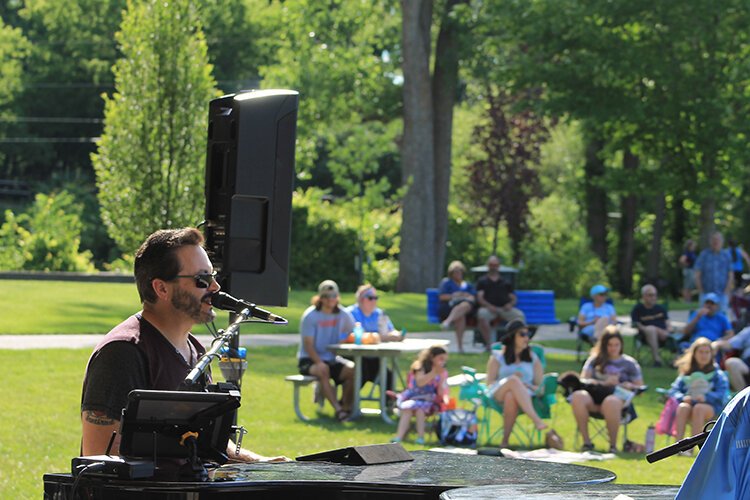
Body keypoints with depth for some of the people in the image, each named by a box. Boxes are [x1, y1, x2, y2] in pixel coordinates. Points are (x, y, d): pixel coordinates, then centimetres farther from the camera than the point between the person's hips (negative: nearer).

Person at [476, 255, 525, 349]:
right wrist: (488, 305, -14)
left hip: (504, 308, 2)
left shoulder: (505, 281, 26)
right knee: (482, 314, -38)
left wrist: (510, 304, -4)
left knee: (519, 315, -29)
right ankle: (488, 343, -33)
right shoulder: (482, 281, 20)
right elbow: (479, 297, 7)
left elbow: (513, 298, 21)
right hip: (489, 308, -2)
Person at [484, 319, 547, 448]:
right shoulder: (497, 357, 17)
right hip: (498, 396, 0)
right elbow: (490, 384, 7)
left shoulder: (533, 358, 21)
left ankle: (505, 440, -37)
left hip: (526, 396, 0)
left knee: (511, 397, -39)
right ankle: (537, 420, -51)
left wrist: (527, 386, -9)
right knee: (514, 380, -37)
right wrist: (512, 380, -9)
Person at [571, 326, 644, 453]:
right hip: (594, 397, 2)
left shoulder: (629, 363, 18)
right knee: (578, 396, -34)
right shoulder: (595, 360, 21)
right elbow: (583, 380, 10)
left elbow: (640, 388, 16)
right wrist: (603, 383, -5)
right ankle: (586, 441, -26)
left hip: (618, 396, -2)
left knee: (610, 402, -42)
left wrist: (630, 386, -6)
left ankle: (613, 444, -28)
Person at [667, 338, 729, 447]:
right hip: (690, 404, 2)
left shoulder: (717, 374, 12)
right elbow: (673, 391, 10)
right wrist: (683, 397, -13)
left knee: (699, 408, -37)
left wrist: (706, 397, -21)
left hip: (710, 407, -2)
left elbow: (722, 393, -2)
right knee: (683, 407, -34)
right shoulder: (686, 374, 20)